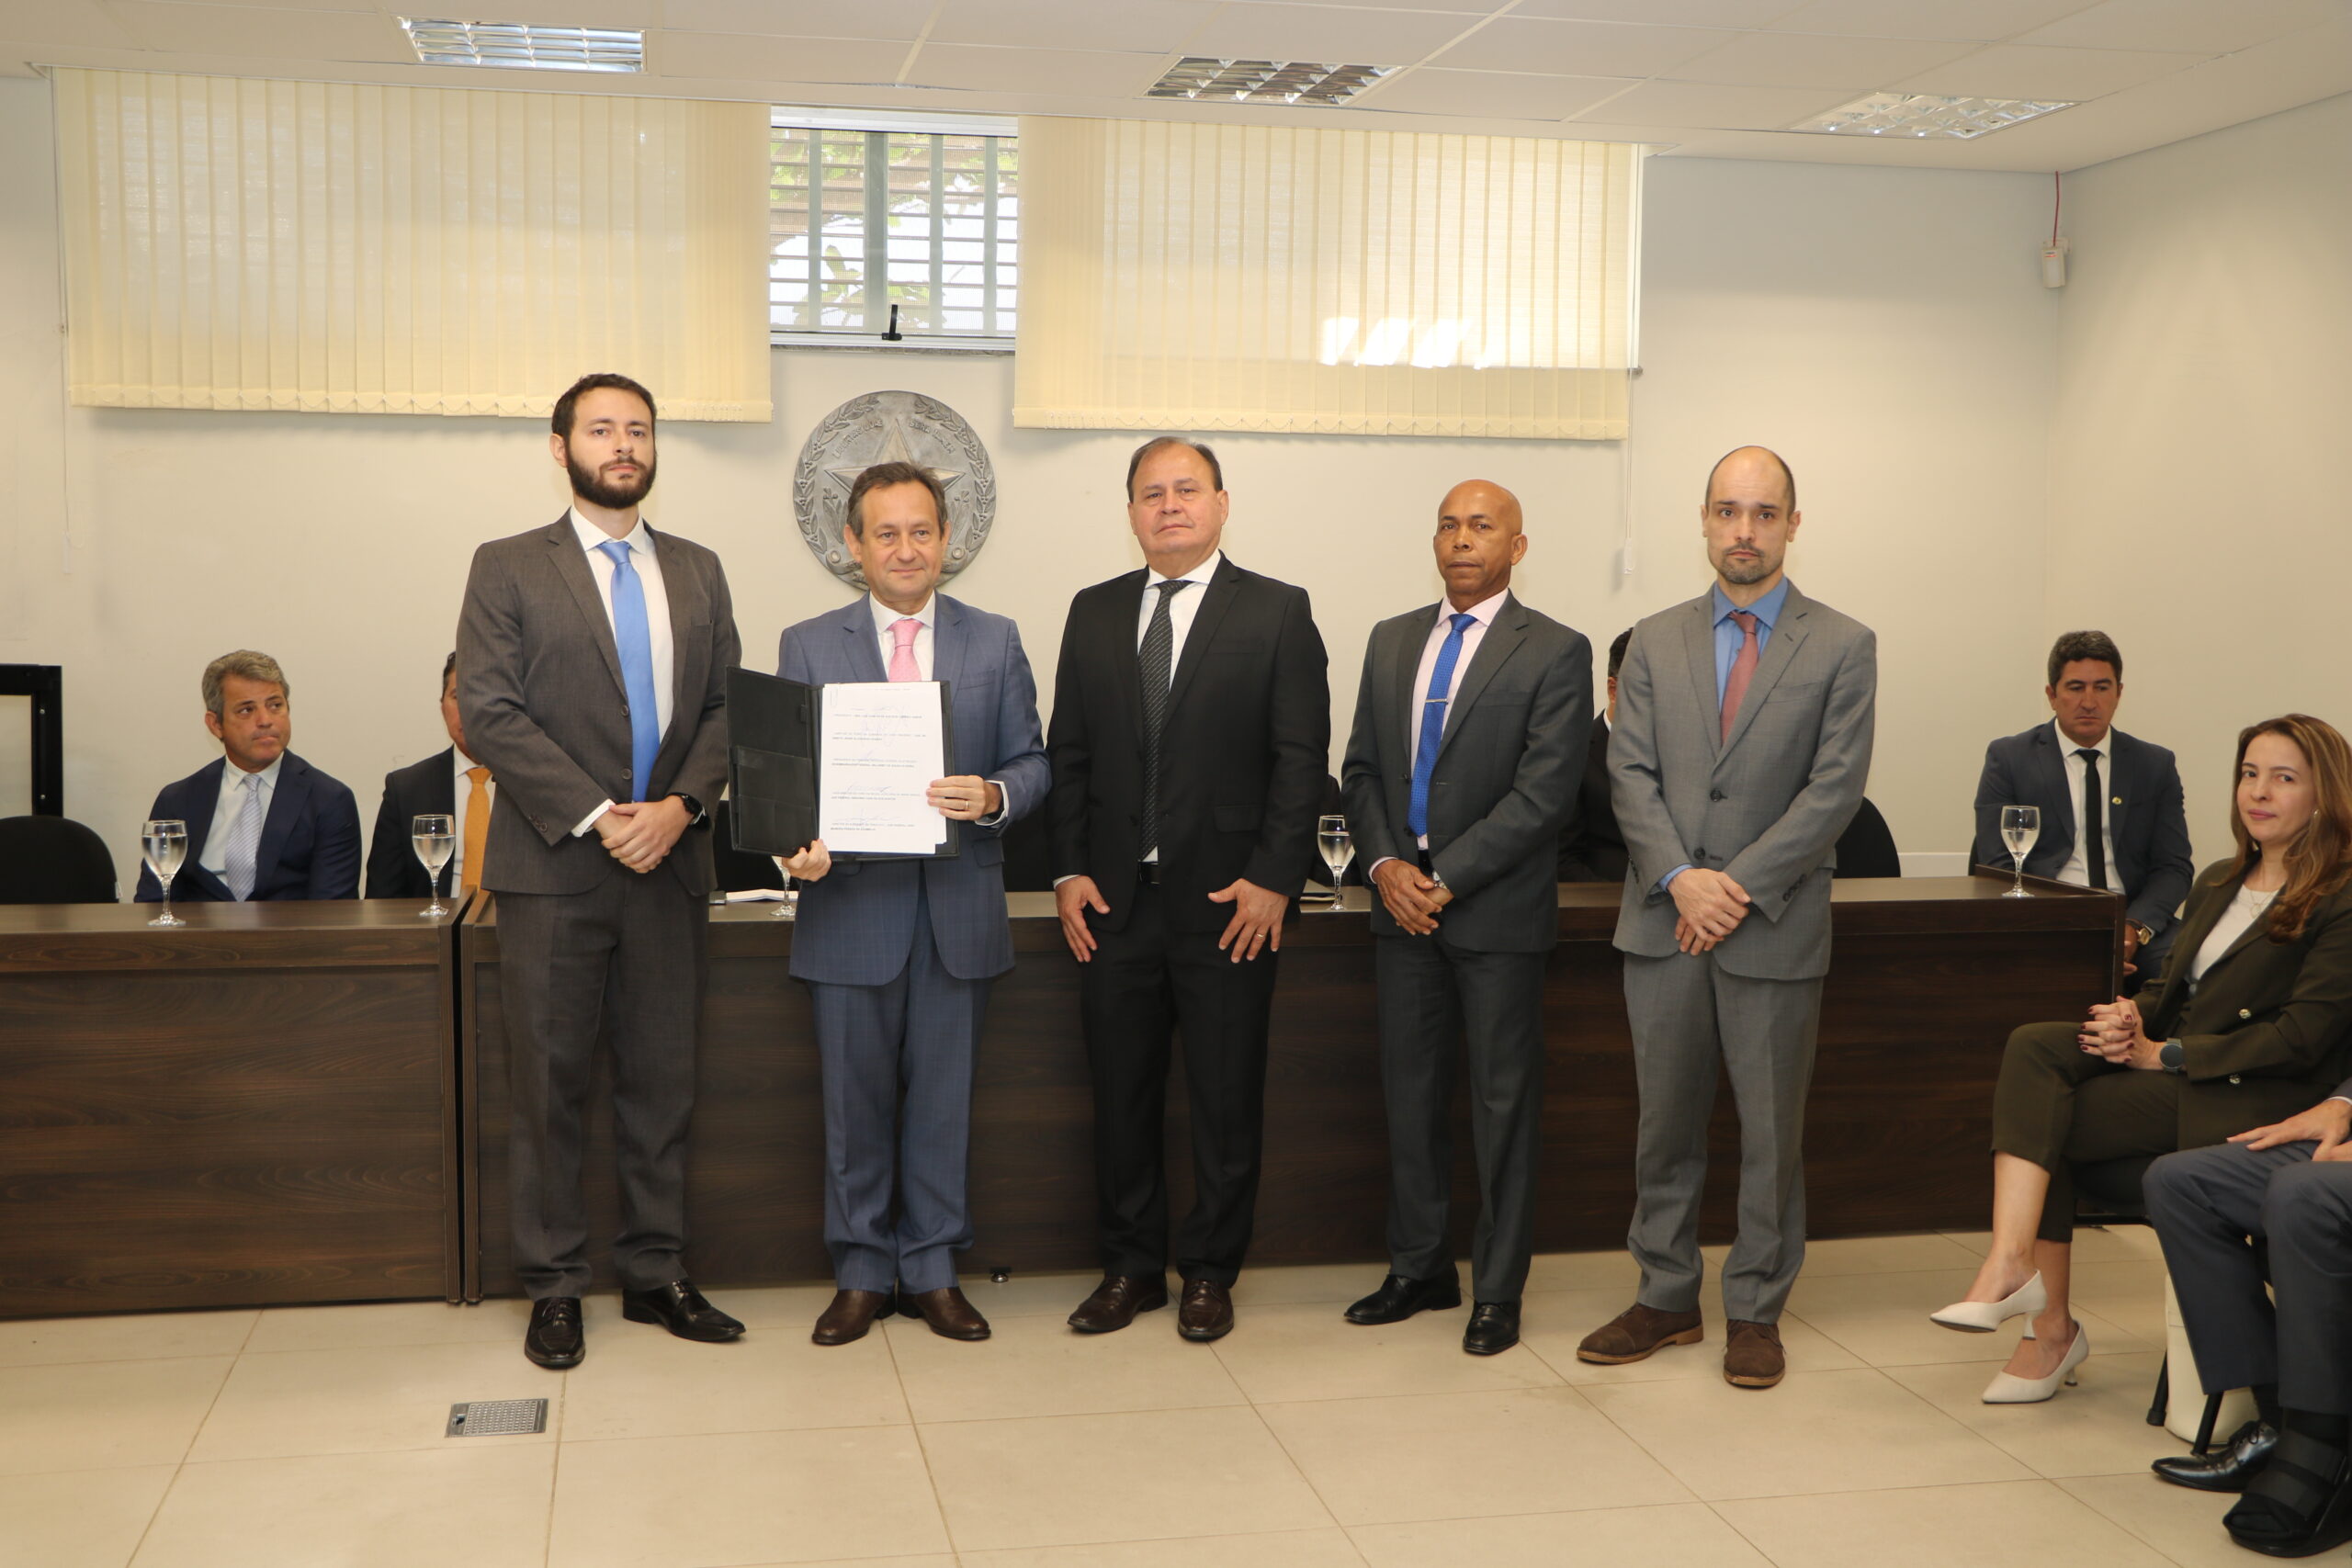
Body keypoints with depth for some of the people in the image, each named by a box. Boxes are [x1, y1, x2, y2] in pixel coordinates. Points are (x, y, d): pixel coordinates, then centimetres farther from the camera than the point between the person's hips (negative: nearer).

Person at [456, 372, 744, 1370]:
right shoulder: (509, 569, 2)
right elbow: (489, 712, -7)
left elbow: (725, 707, 9)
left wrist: (679, 805, -9)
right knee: (549, 1082, 3)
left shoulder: (697, 571, 14)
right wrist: (593, 816, -15)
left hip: (669, 864, 3)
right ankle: (553, 1287, 14)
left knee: (662, 1080, 8)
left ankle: (655, 1275, 19)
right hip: (552, 867, -3)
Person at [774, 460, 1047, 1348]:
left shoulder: (995, 641, 8)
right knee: (856, 1100, 7)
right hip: (851, 909, -1)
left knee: (943, 1099, 8)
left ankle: (934, 1269, 21)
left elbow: (1032, 762, 6)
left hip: (958, 909, 1)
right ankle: (861, 1274, 21)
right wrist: (797, 846, -16)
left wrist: (994, 796, -16)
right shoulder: (807, 647, 5)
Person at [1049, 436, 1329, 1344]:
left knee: (1227, 1099, 5)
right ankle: (1132, 1267, 23)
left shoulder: (1278, 613, 0)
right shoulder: (1093, 613, 11)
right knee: (1121, 1096, 9)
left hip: (1228, 903, -3)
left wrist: (1273, 879, -11)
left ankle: (1209, 1272, 20)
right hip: (1115, 899, 3)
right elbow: (1068, 751, 11)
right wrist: (1068, 871, 2)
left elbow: (1302, 757, -4)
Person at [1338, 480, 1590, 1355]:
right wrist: (1386, 864, -5)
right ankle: (1419, 1269, 24)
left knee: (1503, 1103, 4)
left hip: (1497, 914, -5)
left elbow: (1542, 796, -13)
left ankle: (1498, 1290, 15)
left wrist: (1443, 878, -15)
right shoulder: (1391, 642, 12)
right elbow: (1363, 767, 12)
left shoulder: (1555, 653, -6)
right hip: (1403, 912, 5)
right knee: (1410, 1094, 11)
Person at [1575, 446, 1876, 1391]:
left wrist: (1739, 888, -14)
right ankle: (1667, 1298, 22)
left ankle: (1757, 1311, 19)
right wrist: (1681, 878, -12)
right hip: (1662, 924, 3)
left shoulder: (1842, 647, 1)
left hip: (1775, 929, -2)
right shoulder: (1654, 643, 9)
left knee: (1771, 1130, 6)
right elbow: (1631, 773, 3)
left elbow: (1833, 789, -7)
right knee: (1665, 1125, 10)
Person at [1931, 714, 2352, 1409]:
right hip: (2167, 1061, 7)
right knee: (2034, 1046, -22)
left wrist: (2163, 1053, -15)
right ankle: (2011, 1261, -30)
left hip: (2244, 1095, -7)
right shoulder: (2217, 883, 19)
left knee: (2042, 1118, -23)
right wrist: (2131, 1017, -4)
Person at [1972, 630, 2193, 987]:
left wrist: (2134, 927, -11)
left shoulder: (2156, 765, 15)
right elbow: (1998, 866, 0)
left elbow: (2174, 865, 10)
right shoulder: (2008, 758, 7)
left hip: (2132, 922, 3)